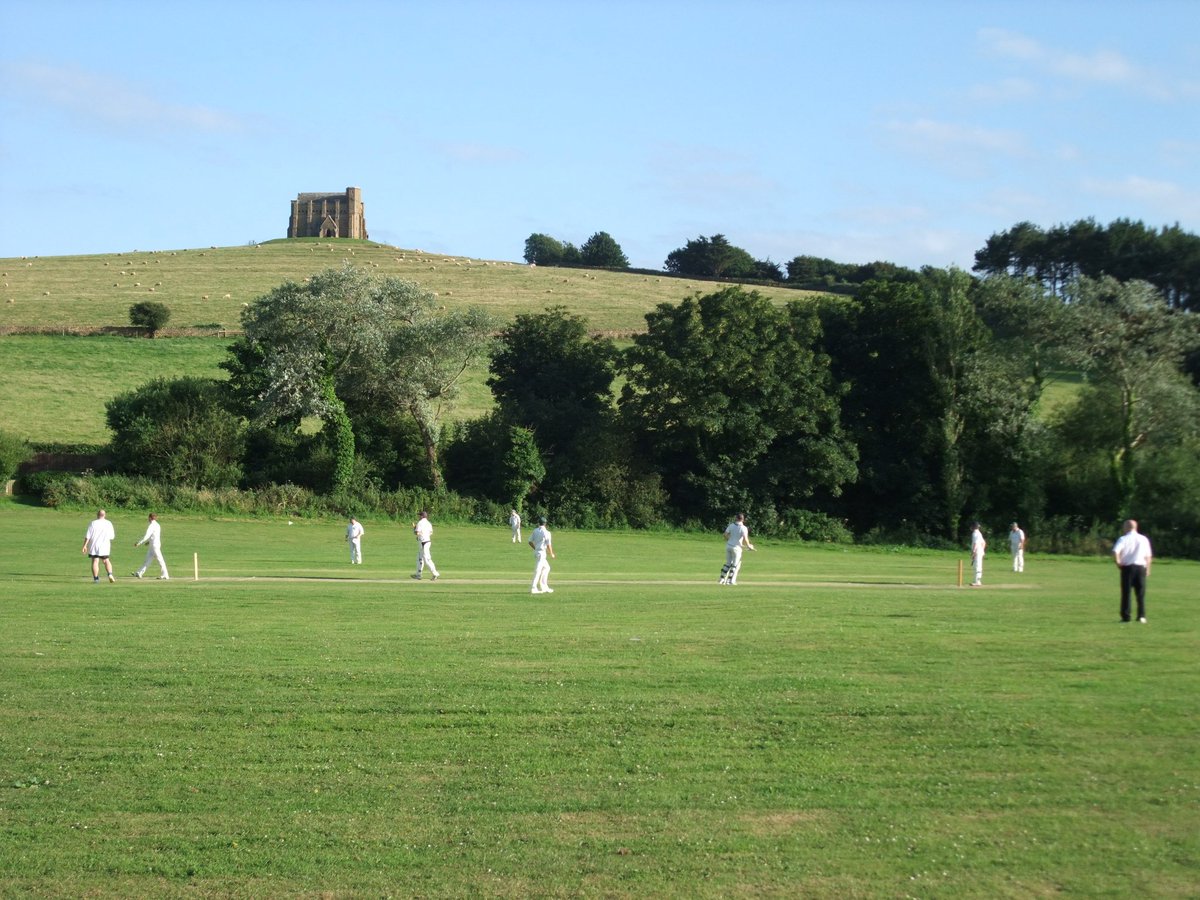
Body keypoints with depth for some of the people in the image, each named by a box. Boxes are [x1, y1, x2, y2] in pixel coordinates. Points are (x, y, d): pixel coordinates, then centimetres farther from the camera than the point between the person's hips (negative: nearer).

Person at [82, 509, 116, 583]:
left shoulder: (93, 523, -6)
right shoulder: (109, 524, 0)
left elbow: (88, 536, -7)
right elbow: (112, 537, 6)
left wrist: (85, 546, -2)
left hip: (94, 546, -2)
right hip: (105, 546, 2)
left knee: (95, 561, -1)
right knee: (106, 561, 16)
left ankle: (96, 578, -6)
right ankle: (110, 575, -4)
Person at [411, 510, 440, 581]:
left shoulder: (420, 523, -14)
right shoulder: (429, 523, 11)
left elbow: (416, 533, -20)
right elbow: (431, 533, 15)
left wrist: (414, 527, 0)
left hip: (422, 542, -9)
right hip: (428, 541, 9)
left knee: (427, 559, -11)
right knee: (420, 558, 18)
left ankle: (435, 574, -16)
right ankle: (418, 574, 23)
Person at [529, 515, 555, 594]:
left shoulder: (535, 531, 6)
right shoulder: (546, 532, -12)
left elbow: (530, 542, 8)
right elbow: (549, 545, -13)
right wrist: (551, 554, 1)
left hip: (536, 552, 7)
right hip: (542, 553, -7)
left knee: (546, 568, 20)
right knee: (538, 571, -6)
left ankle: (544, 587, 20)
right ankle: (533, 588, -7)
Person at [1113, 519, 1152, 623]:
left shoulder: (1123, 539, -3)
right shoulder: (1144, 539, 8)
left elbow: (1115, 552, -16)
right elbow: (1148, 556, 9)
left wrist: (1118, 563, -4)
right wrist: (1148, 569, 15)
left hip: (1127, 567, -2)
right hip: (1141, 567, 2)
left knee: (1126, 592, 2)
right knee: (1141, 593, 5)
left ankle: (1125, 616, 2)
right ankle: (1141, 616, -2)